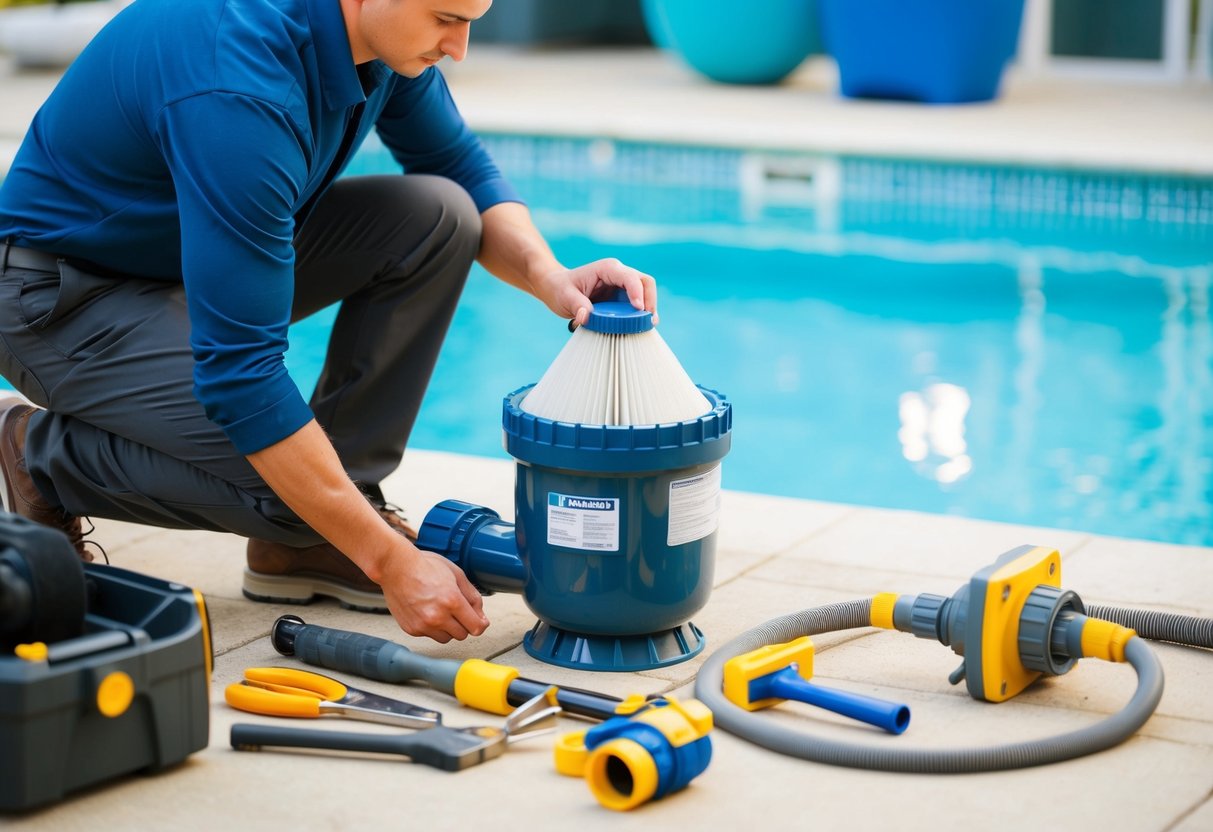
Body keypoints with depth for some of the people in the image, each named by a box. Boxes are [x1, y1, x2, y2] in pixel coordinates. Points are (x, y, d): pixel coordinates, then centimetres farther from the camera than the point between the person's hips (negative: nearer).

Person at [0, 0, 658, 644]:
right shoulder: (242, 91, -37)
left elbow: (460, 168, 6)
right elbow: (238, 370, -37)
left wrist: (548, 277, -17)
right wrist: (392, 562, -34)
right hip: (64, 299, -8)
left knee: (436, 216, -11)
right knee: (291, 486, -26)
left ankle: (302, 543, -3)